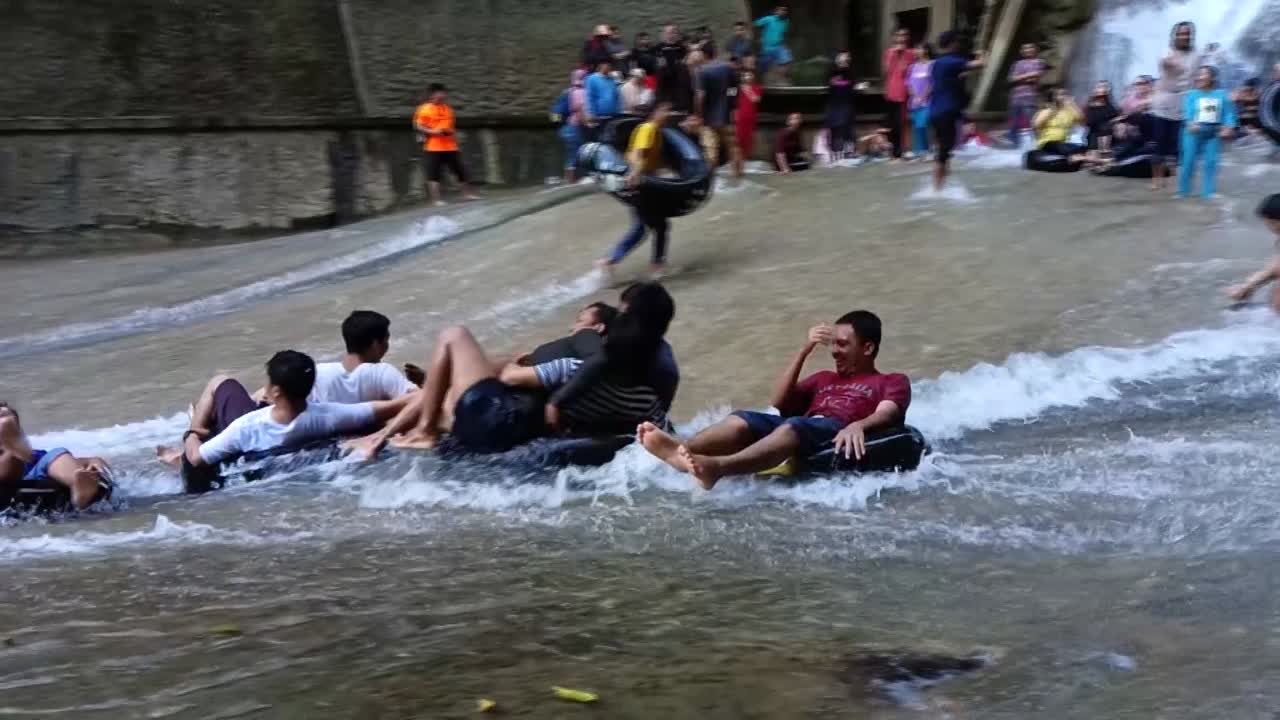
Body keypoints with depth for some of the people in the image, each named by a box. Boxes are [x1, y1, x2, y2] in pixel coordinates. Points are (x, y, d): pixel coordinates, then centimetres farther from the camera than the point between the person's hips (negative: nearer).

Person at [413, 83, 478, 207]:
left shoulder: (447, 109, 13)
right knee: (434, 174, -7)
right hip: (434, 148, -6)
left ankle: (467, 193, 21)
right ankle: (436, 199, -4)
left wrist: (453, 134, 4)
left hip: (450, 147, 6)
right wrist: (432, 132, -19)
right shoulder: (425, 109, -5)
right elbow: (418, 126, -8)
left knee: (460, 170, 8)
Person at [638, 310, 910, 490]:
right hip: (798, 430, 6)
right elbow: (780, 402, 22)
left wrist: (858, 426, -25)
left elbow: (887, 414, -1)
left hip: (839, 437, -6)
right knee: (742, 420, -24)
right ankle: (682, 452, -55)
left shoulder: (893, 382, 23)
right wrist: (805, 350, 14)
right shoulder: (825, 378, 39)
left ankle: (718, 467, -67)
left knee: (793, 427, -39)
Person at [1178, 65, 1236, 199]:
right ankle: (1183, 191, 9)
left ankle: (1209, 192, 7)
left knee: (1211, 162, 0)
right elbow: (1188, 112, -9)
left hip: (1214, 132, 1)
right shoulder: (1192, 95, 1)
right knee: (1189, 160, -1)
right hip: (1194, 131, -1)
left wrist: (1228, 128, -10)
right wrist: (1191, 124, -28)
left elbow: (1229, 113, 5)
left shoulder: (1222, 95, 5)